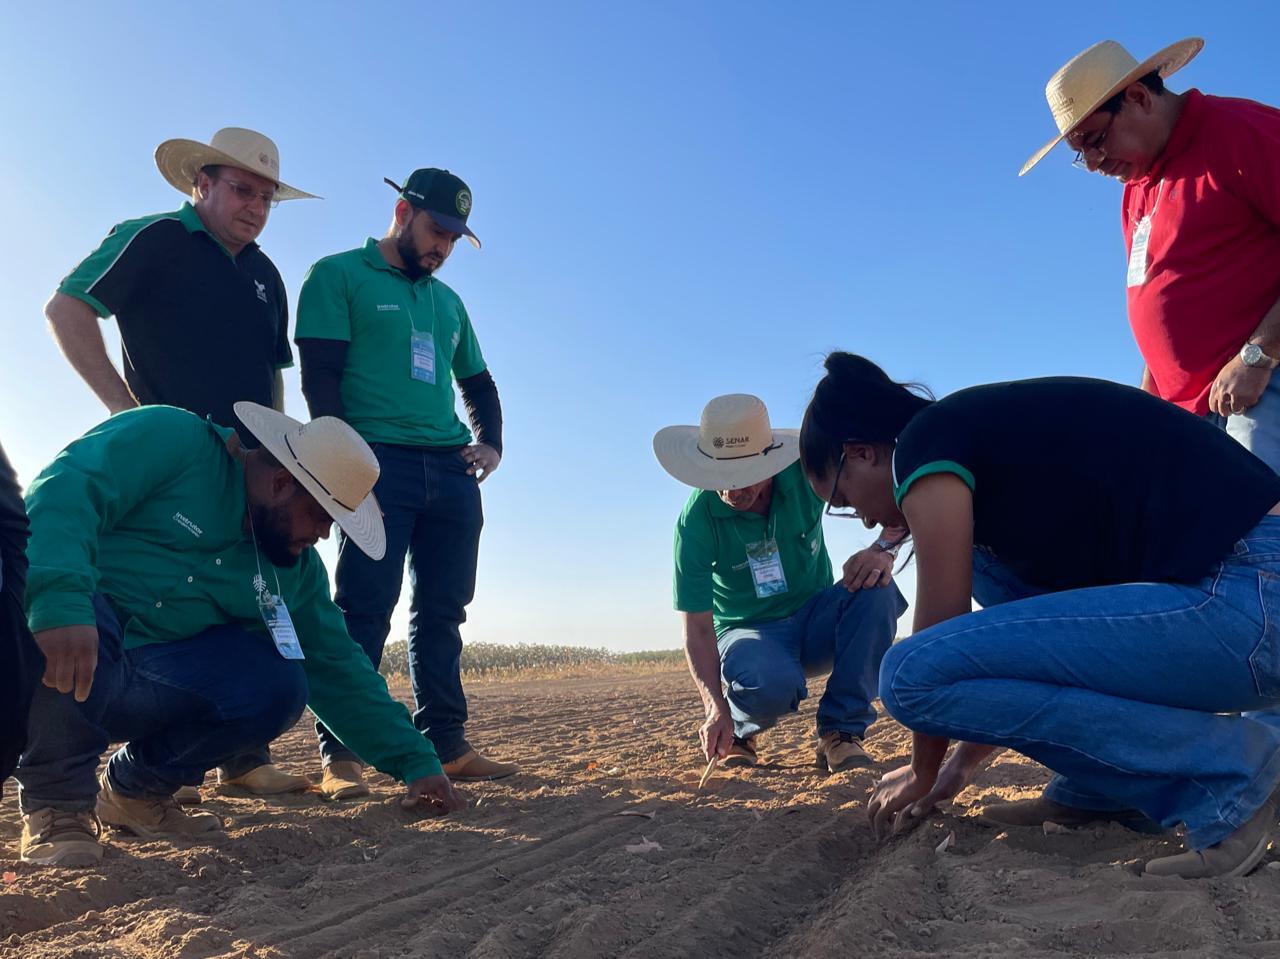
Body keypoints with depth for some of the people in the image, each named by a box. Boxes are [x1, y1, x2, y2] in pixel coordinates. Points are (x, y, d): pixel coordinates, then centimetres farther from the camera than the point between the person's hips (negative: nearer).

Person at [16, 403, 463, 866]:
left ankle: (134, 788, 6)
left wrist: (415, 761, 3)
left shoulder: (297, 568, 6)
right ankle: (58, 795, -13)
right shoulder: (170, 440, -13)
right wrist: (62, 602, -44)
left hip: (139, 683, 5)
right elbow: (63, 490, -26)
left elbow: (338, 671, 8)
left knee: (279, 685, -17)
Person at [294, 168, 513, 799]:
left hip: (451, 470, 6)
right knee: (364, 610, -9)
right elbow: (319, 374, -5)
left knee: (442, 611, 5)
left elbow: (478, 383, 28)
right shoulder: (339, 275, 5)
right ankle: (340, 755, -3)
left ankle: (445, 745, 11)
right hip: (379, 463, -6)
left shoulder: (447, 301, 24)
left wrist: (491, 442, 10)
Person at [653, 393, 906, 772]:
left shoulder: (807, 471, -19)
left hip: (817, 620, 3)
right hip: (749, 631, -3)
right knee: (771, 684, -38)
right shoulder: (696, 520, -23)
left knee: (877, 590, -29)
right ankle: (739, 731, 1)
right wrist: (716, 707, -35)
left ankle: (841, 731, -14)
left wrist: (884, 549, -32)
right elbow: (698, 627, -21)